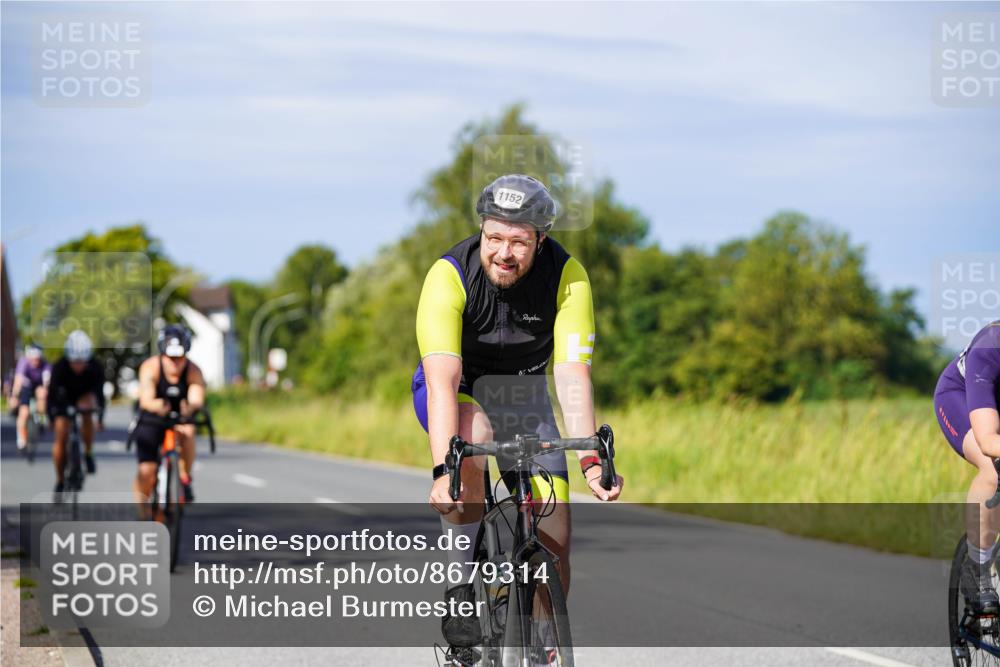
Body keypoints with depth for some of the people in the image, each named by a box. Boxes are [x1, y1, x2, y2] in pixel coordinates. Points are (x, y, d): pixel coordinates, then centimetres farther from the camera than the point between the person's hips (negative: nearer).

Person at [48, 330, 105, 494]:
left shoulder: (95, 368, -30)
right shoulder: (59, 367, -32)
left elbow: (99, 393, -30)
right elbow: (52, 393, -29)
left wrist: (100, 417, -40)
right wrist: (51, 418, -36)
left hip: (85, 396, 0)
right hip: (65, 398, 0)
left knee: (86, 410, -35)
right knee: (61, 438, -10)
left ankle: (88, 454, -16)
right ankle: (60, 481, 5)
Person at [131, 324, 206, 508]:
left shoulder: (194, 372, -21)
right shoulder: (150, 367, -24)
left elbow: (197, 400, -35)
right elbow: (146, 399, -37)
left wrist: (190, 409, -60)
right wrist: (157, 406, -62)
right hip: (151, 419, -1)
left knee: (186, 431, -35)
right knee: (146, 470, -15)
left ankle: (185, 478, -13)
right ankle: (141, 512, 8)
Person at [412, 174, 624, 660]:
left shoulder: (567, 278, -23)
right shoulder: (449, 276, -29)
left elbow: (572, 374, -29)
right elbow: (442, 381, -39)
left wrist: (590, 460, -43)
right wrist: (442, 470, -51)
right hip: (457, 391, -2)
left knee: (553, 541, -10)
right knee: (474, 436, -38)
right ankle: (461, 590, -24)